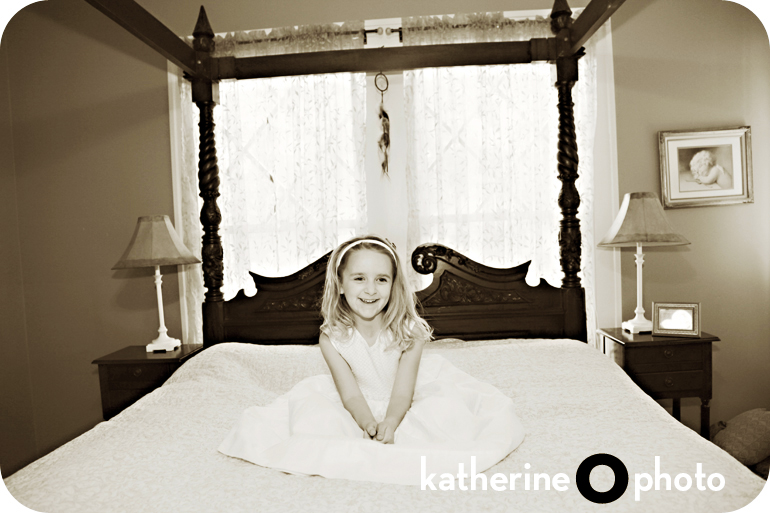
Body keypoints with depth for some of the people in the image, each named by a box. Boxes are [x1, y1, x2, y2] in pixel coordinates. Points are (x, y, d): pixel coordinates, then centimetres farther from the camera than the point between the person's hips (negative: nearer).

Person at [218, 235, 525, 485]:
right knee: (310, 406, -22)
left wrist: (389, 424, -42)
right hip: (360, 411, 1)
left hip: (403, 409, 0)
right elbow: (350, 394, -19)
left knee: (446, 409, -27)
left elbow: (402, 393, -21)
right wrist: (369, 425, -39)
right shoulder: (332, 337, -17)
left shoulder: (409, 331, -20)